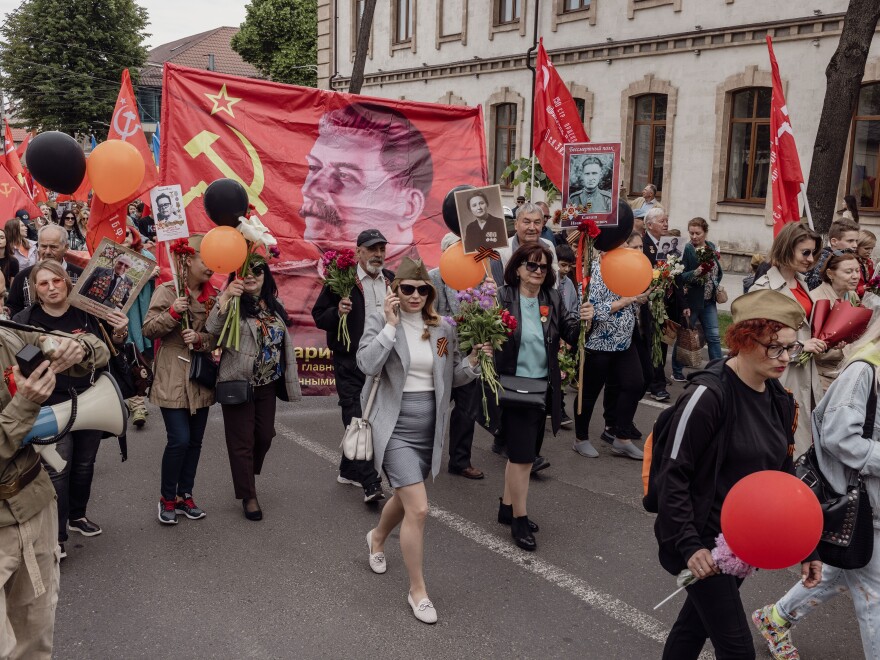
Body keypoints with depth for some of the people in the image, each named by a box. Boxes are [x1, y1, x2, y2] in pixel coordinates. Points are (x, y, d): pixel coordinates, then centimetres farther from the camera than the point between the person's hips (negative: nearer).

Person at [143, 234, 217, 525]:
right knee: (179, 439, -9)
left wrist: (200, 339, -14)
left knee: (195, 441, 11)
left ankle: (185, 495, 26)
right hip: (173, 379, -5)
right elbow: (148, 330, -8)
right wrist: (173, 313, -23)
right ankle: (167, 498, 11)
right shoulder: (167, 291, -6)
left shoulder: (214, 296, 7)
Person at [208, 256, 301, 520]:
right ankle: (248, 496, 15)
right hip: (239, 383, -5)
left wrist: (289, 380, 13)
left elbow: (285, 343, 14)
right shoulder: (233, 303, -9)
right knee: (242, 441, 2)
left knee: (264, 436, 14)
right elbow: (212, 330, -26)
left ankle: (248, 477, 41)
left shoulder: (275, 306, 9)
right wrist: (225, 298, -36)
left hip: (267, 384, 6)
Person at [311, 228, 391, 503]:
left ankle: (349, 470, 30)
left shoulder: (392, 281, 10)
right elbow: (318, 315, -4)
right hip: (350, 363, -6)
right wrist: (337, 312, -23)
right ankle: (370, 483, -10)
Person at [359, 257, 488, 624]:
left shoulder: (443, 328, 4)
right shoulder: (379, 321, -6)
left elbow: (452, 378, 9)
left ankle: (377, 538, 57)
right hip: (396, 427, -5)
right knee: (418, 508, -13)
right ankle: (417, 590, 7)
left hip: (430, 428, 5)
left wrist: (473, 360, -9)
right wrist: (391, 324, -20)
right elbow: (367, 365, -21)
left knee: (405, 498, 23)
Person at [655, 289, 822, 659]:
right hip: (704, 540, -7)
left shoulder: (779, 398, 3)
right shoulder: (709, 394, -21)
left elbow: (783, 477, 10)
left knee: (697, 621, 21)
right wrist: (689, 545, -21)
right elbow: (673, 475, -20)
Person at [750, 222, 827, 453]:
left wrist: (819, 340, 5)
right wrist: (799, 346, -19)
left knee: (806, 430, 12)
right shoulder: (764, 288, -15)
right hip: (781, 372, -8)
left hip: (805, 369, 8)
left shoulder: (801, 282, 11)